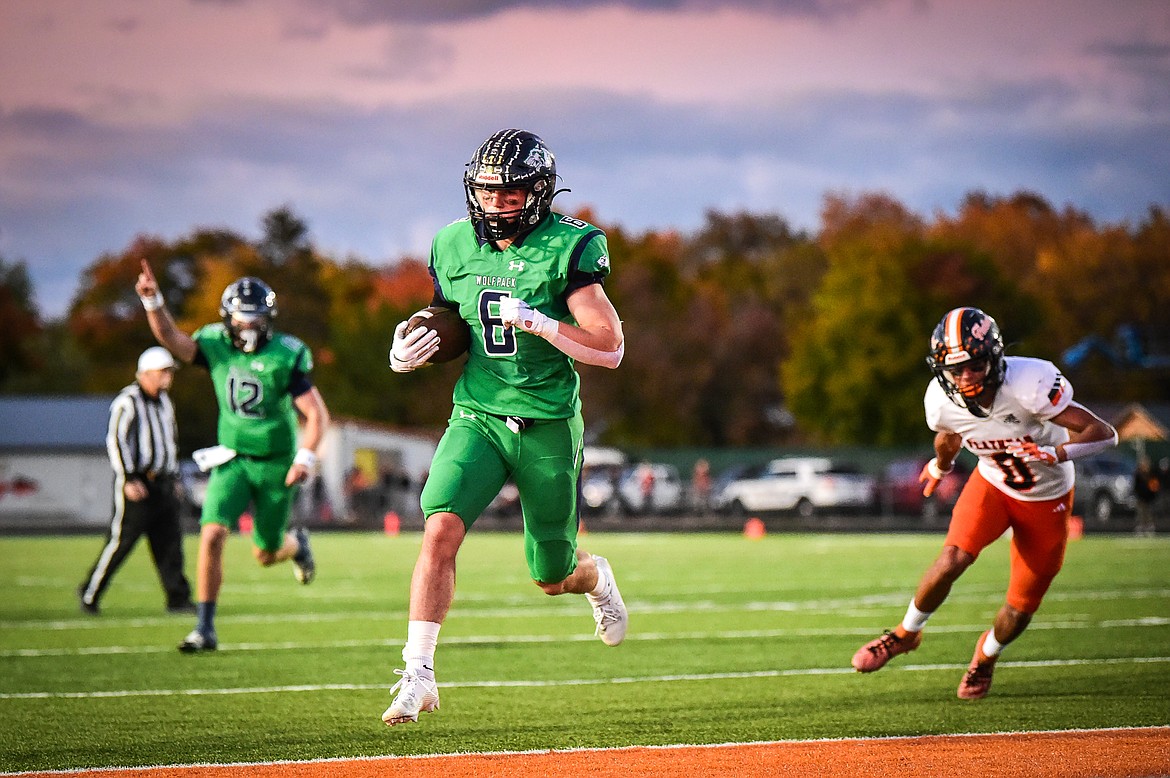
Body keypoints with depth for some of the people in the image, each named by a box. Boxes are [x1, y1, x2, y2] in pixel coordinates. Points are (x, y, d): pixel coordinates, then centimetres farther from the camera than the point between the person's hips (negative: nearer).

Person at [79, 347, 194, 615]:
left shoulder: (164, 402, 17)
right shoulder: (127, 402, -10)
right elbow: (115, 441, -16)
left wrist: (173, 478, 23)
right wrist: (128, 479, -22)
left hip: (162, 483, 7)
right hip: (137, 485, -7)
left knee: (170, 541, 0)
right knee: (122, 540, -5)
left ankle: (178, 598, 0)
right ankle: (90, 592, 8)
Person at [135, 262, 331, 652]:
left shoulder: (286, 356, -13)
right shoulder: (216, 345, -5)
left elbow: (317, 414, -12)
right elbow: (172, 338, -19)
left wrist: (305, 457, -24)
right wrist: (153, 301, -35)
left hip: (275, 464, -1)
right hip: (232, 459, 2)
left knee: (266, 553, 11)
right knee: (212, 535, -18)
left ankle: (295, 543, 49)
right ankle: (205, 628, -11)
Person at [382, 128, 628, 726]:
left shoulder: (568, 248, -11)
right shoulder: (454, 246, 2)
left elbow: (611, 349, -15)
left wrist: (536, 321, -27)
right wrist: (406, 353, -4)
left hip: (548, 428, -2)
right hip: (477, 417, 2)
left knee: (552, 578, 10)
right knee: (441, 529, -22)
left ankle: (595, 576, 48)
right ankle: (417, 674, -18)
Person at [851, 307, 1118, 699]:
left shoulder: (1029, 384, -35)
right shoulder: (941, 400, -21)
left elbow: (1103, 433, -34)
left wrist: (1053, 453, -50)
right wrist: (940, 465, 25)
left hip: (1047, 499, -2)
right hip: (992, 485, 2)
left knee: (1020, 610, 4)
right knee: (952, 560, -24)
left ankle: (986, 655, 39)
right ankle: (905, 633, 3)